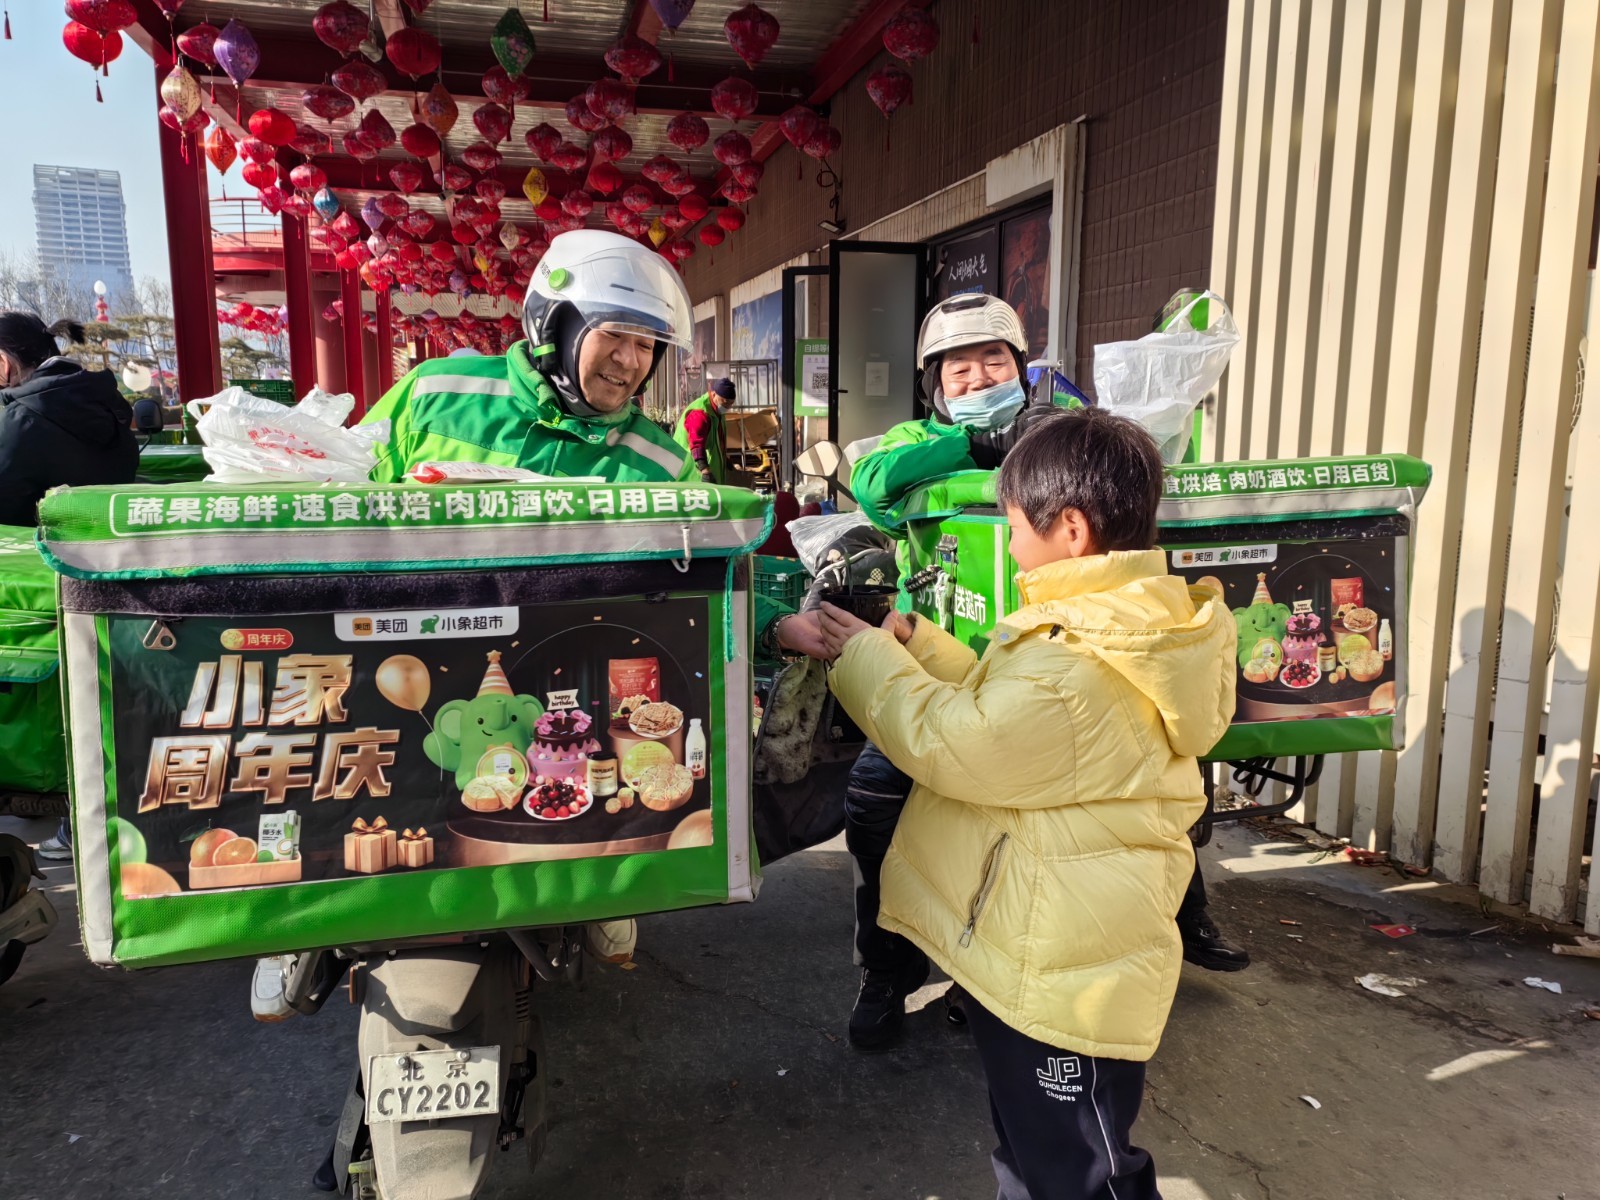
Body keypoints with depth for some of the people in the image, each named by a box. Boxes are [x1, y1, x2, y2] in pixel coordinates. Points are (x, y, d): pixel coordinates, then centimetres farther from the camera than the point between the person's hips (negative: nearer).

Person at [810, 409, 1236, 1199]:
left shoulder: (1075, 668, -29)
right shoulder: (1114, 628, 5)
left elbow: (948, 744, -23)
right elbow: (993, 703, 14)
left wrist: (866, 655, -10)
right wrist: (914, 641, 8)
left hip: (1057, 975, -10)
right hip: (1042, 956, 10)